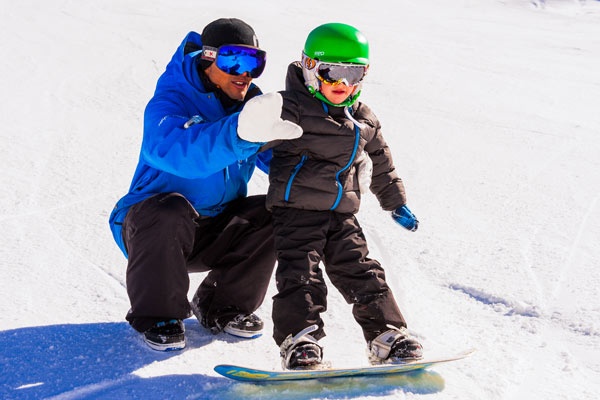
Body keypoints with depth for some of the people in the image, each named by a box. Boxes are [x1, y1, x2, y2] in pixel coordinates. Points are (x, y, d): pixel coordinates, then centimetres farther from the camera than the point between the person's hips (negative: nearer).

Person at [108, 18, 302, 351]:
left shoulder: (253, 105, 1)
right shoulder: (168, 104, -19)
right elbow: (178, 151, -43)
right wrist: (239, 133, -61)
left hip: (217, 231, 5)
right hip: (151, 228, -5)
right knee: (170, 211, -36)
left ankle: (223, 308, 0)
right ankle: (157, 315, -13)